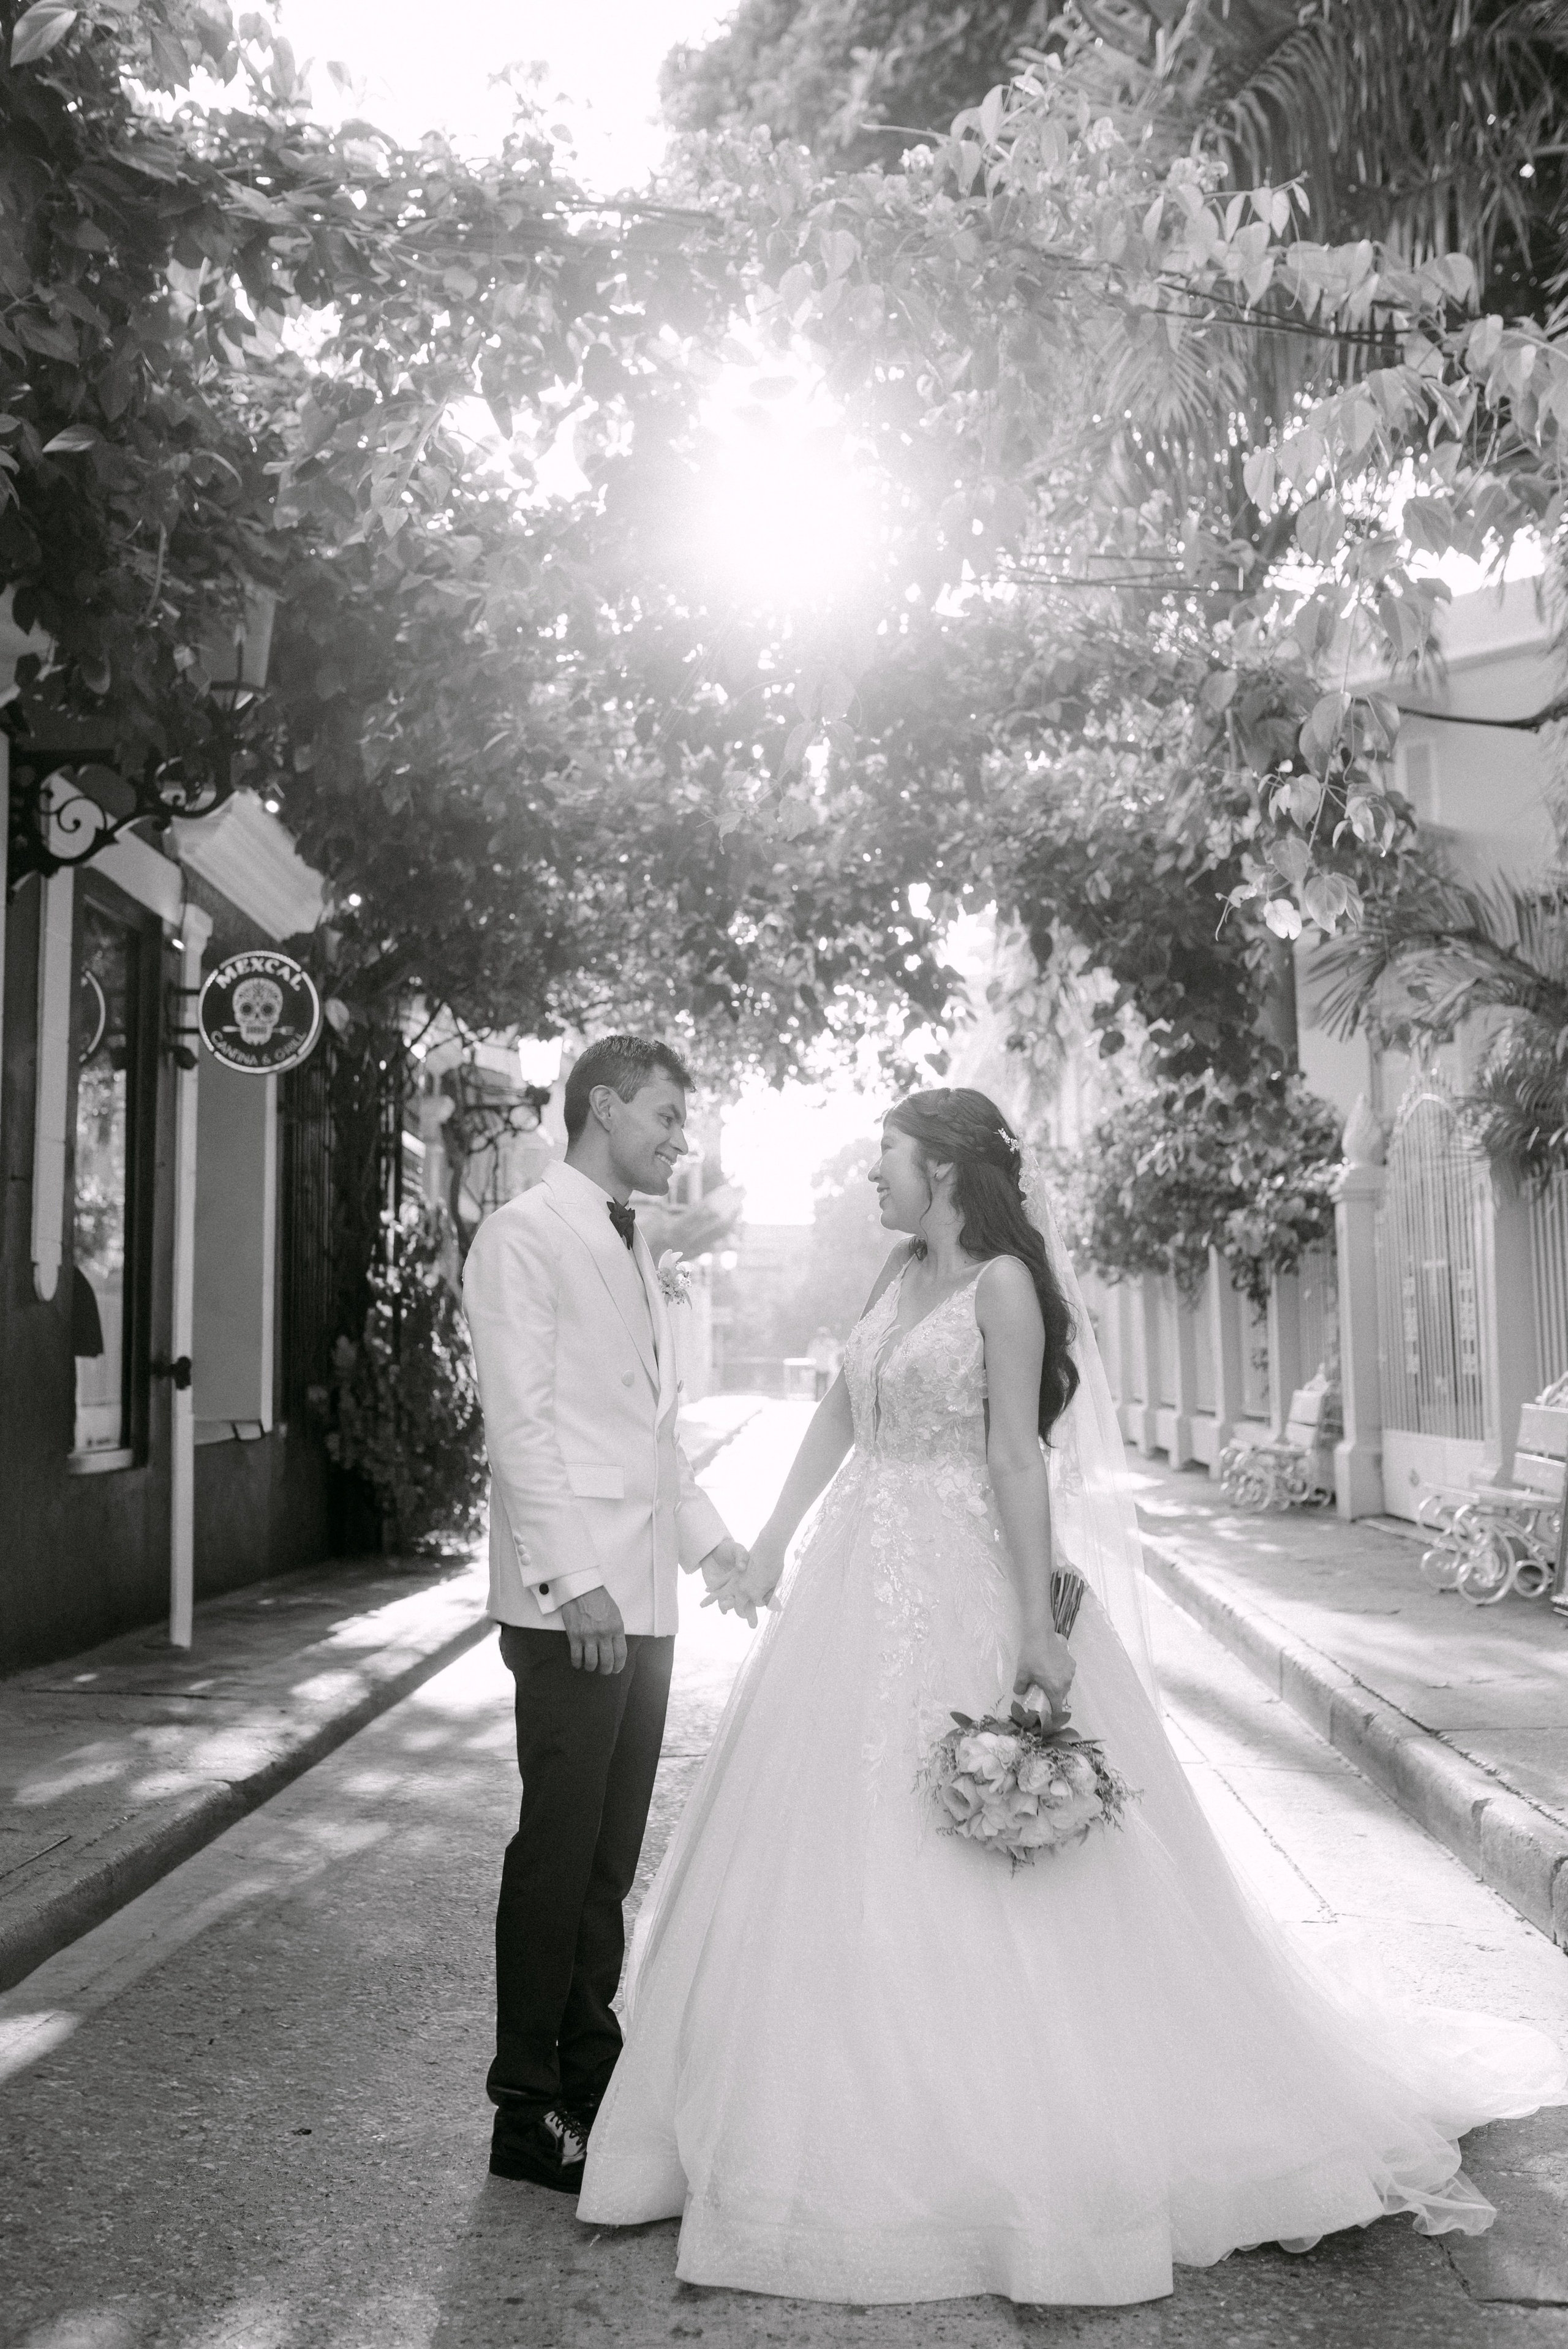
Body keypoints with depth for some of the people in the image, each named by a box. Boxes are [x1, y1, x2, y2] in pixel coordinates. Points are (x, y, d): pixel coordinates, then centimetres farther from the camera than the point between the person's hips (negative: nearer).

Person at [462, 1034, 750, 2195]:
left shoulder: (633, 1249, 19)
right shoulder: (525, 1235, -7)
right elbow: (522, 1421, -14)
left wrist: (710, 1537, 16)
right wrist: (574, 1579, -19)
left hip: (643, 1598, 8)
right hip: (573, 1605, -8)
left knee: (611, 1856, 14)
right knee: (558, 1850, -1)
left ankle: (591, 2075, 25)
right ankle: (528, 2109, 10)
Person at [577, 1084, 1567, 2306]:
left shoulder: (1004, 1283, -12)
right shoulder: (901, 1272, 10)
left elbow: (1018, 1454, -18)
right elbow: (840, 1413, 14)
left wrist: (1038, 1629, -20)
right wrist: (773, 1544, 14)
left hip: (959, 1592, -8)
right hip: (860, 1585, 8)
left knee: (970, 1876, 1)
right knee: (832, 1863, 14)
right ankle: (853, 2124, 30)